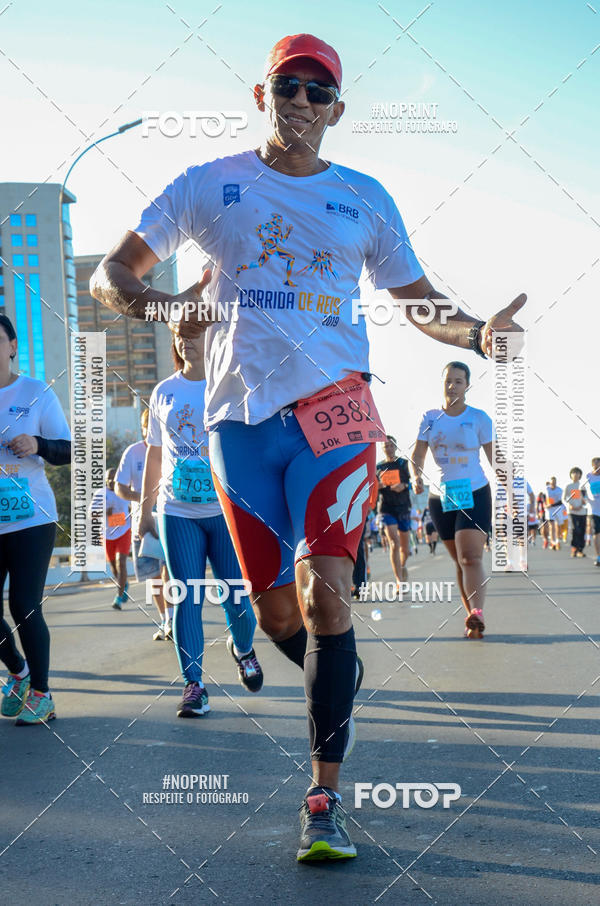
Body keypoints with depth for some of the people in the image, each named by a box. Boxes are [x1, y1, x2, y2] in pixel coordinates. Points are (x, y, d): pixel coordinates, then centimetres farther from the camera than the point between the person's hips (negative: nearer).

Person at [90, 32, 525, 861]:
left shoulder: (364, 199, 12)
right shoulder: (209, 185, 10)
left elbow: (420, 302, 17)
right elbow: (110, 276, 8)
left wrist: (478, 333, -4)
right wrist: (164, 305, -14)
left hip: (332, 403, -1)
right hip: (241, 416, 1)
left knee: (324, 589, -17)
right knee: (277, 611, 5)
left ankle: (325, 795, -7)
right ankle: (342, 690, 38)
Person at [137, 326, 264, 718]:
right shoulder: (164, 392, 10)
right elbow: (154, 455, 16)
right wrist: (145, 510, 17)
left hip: (227, 510, -2)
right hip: (177, 513, 2)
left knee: (235, 597, 0)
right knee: (186, 600, -2)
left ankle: (243, 649, 33)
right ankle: (193, 685, 5)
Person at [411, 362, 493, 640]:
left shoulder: (479, 418, -2)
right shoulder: (430, 418, 5)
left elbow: (495, 458, 0)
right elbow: (418, 454, 3)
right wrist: (417, 476, -18)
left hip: (475, 494, -4)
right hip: (441, 497, 4)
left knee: (470, 557, -20)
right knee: (459, 560, 9)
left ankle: (477, 614, -33)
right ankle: (473, 618, 16)